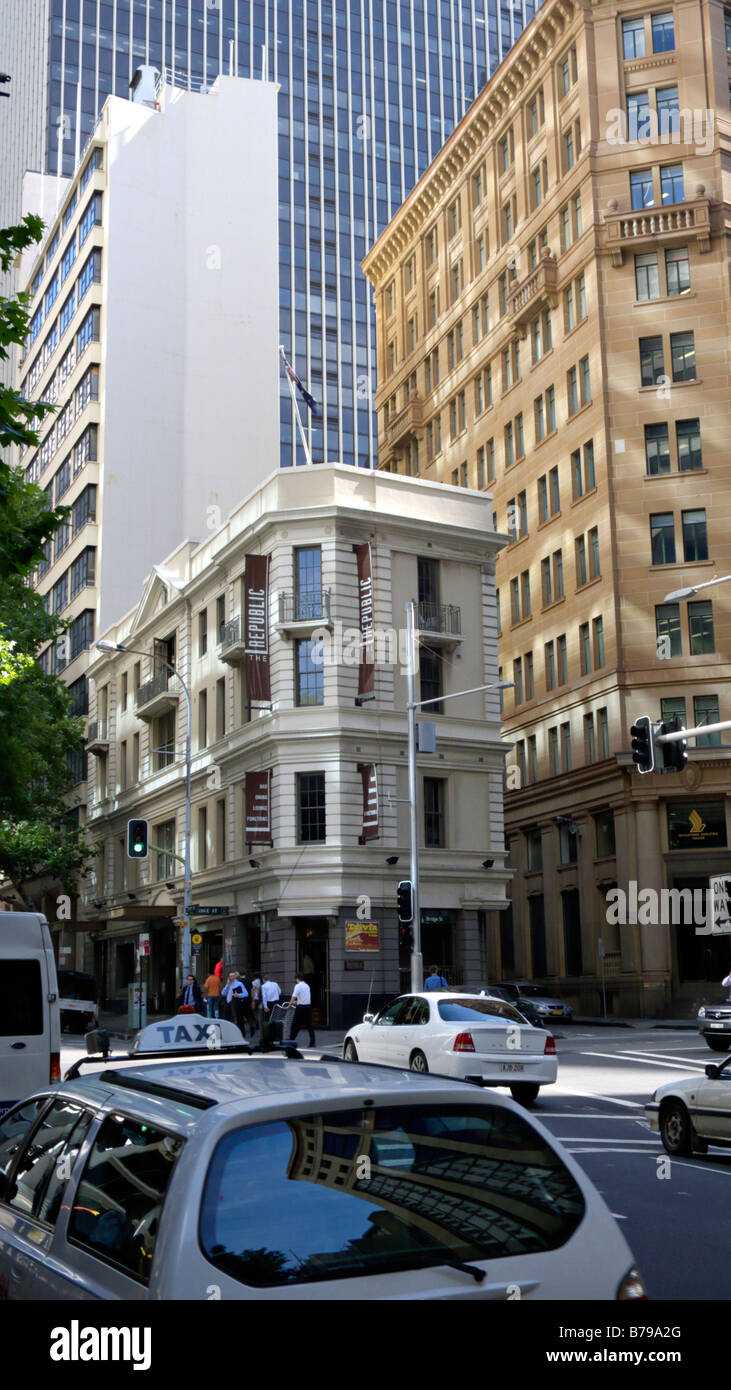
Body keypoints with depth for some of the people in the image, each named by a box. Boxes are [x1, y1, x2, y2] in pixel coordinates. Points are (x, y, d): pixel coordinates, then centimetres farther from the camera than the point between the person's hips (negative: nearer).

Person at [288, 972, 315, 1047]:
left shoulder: (298, 986, -8)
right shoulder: (307, 985, 15)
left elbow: (294, 997, -16)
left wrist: (289, 1005, -9)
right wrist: (296, 1001, 35)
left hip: (301, 1007, -6)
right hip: (308, 1006, 6)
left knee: (295, 1025, 3)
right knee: (309, 1024, 6)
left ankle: (291, 1041, 7)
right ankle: (312, 1042, 0)